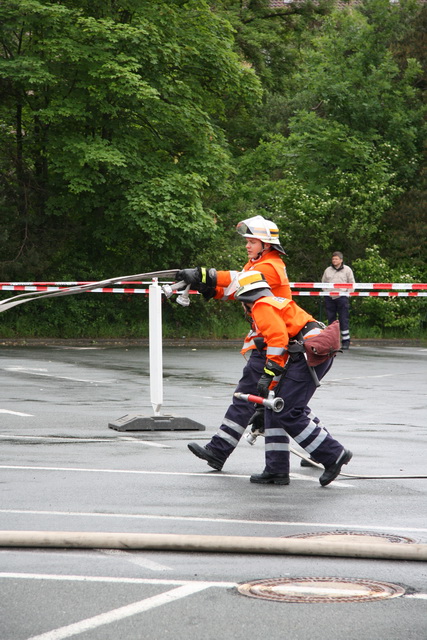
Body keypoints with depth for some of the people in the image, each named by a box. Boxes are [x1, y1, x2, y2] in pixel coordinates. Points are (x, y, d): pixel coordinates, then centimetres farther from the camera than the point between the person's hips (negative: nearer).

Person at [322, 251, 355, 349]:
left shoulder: (347, 270, 9)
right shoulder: (328, 270, 17)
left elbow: (352, 284, 8)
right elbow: (323, 282, 23)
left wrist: (347, 292, -3)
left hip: (342, 296, -3)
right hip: (329, 297, 3)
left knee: (344, 320, -7)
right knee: (331, 319, 4)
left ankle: (345, 341, -5)